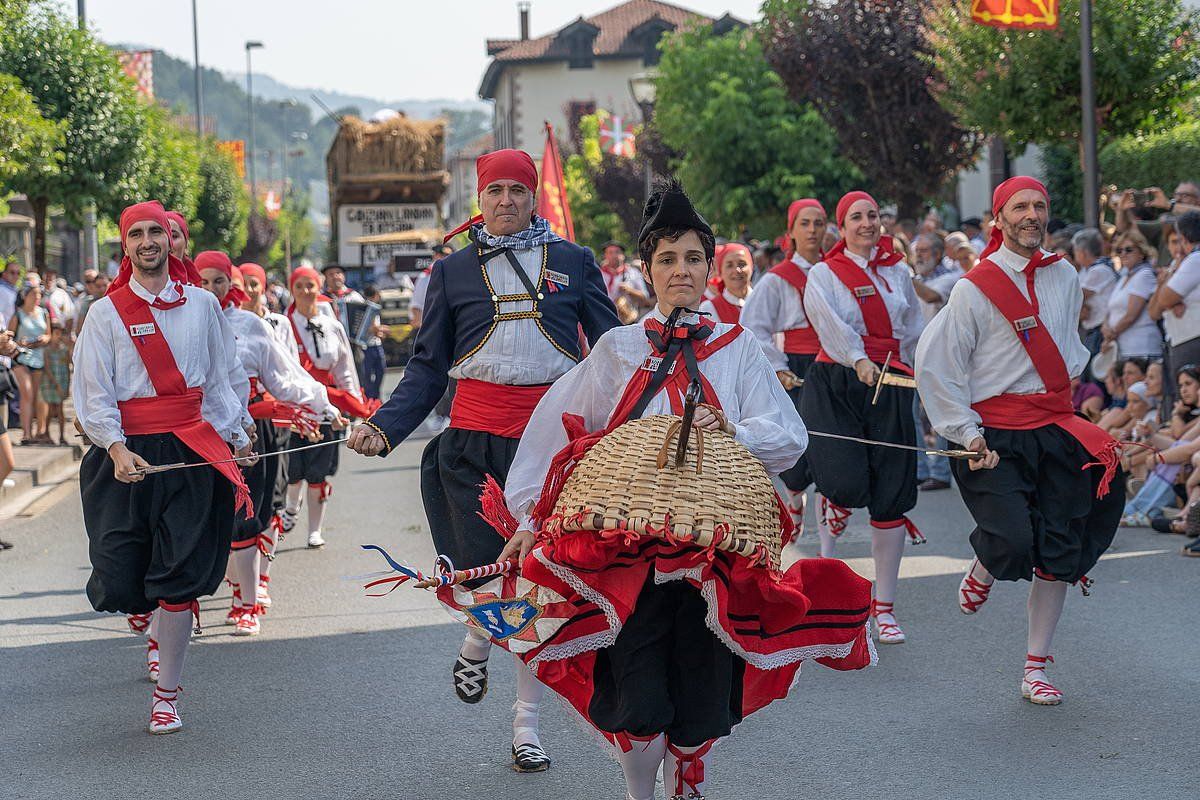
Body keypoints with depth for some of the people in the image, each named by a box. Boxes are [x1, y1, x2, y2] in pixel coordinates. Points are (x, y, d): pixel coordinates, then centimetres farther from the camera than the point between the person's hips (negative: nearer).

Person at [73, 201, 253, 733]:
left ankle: (166, 694, 5)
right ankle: (164, 625, 31)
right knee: (120, 585, -6)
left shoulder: (202, 305, 11)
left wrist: (235, 436, 14)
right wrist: (117, 448, -17)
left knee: (179, 579, -8)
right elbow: (92, 393, -2)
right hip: (125, 454, -1)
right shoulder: (106, 312, 4)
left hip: (190, 449, 1)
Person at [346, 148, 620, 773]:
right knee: (482, 571, -8)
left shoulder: (574, 263, 9)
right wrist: (383, 426, -5)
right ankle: (476, 643, 30)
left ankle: (526, 727, 16)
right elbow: (427, 368, 8)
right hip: (472, 439, 0)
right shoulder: (453, 271, 10)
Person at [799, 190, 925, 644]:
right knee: (847, 485, -21)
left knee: (890, 498, -2)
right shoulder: (823, 274, 2)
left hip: (889, 388, 3)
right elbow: (830, 322, -16)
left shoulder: (897, 271, 14)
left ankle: (884, 607, 7)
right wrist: (859, 360, -31)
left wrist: (899, 366, 8)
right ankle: (836, 500, 20)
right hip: (835, 384, -3)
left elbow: (913, 330, 21)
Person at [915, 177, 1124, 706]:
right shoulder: (976, 288, -8)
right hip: (997, 437, -5)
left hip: (1057, 430, 5)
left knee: (1059, 554, 2)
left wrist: (1063, 381, 9)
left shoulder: (1065, 278, 9)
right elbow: (935, 363, -6)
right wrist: (965, 432, -9)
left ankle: (1036, 671, 12)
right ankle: (982, 569, 18)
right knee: (1013, 546, -20)